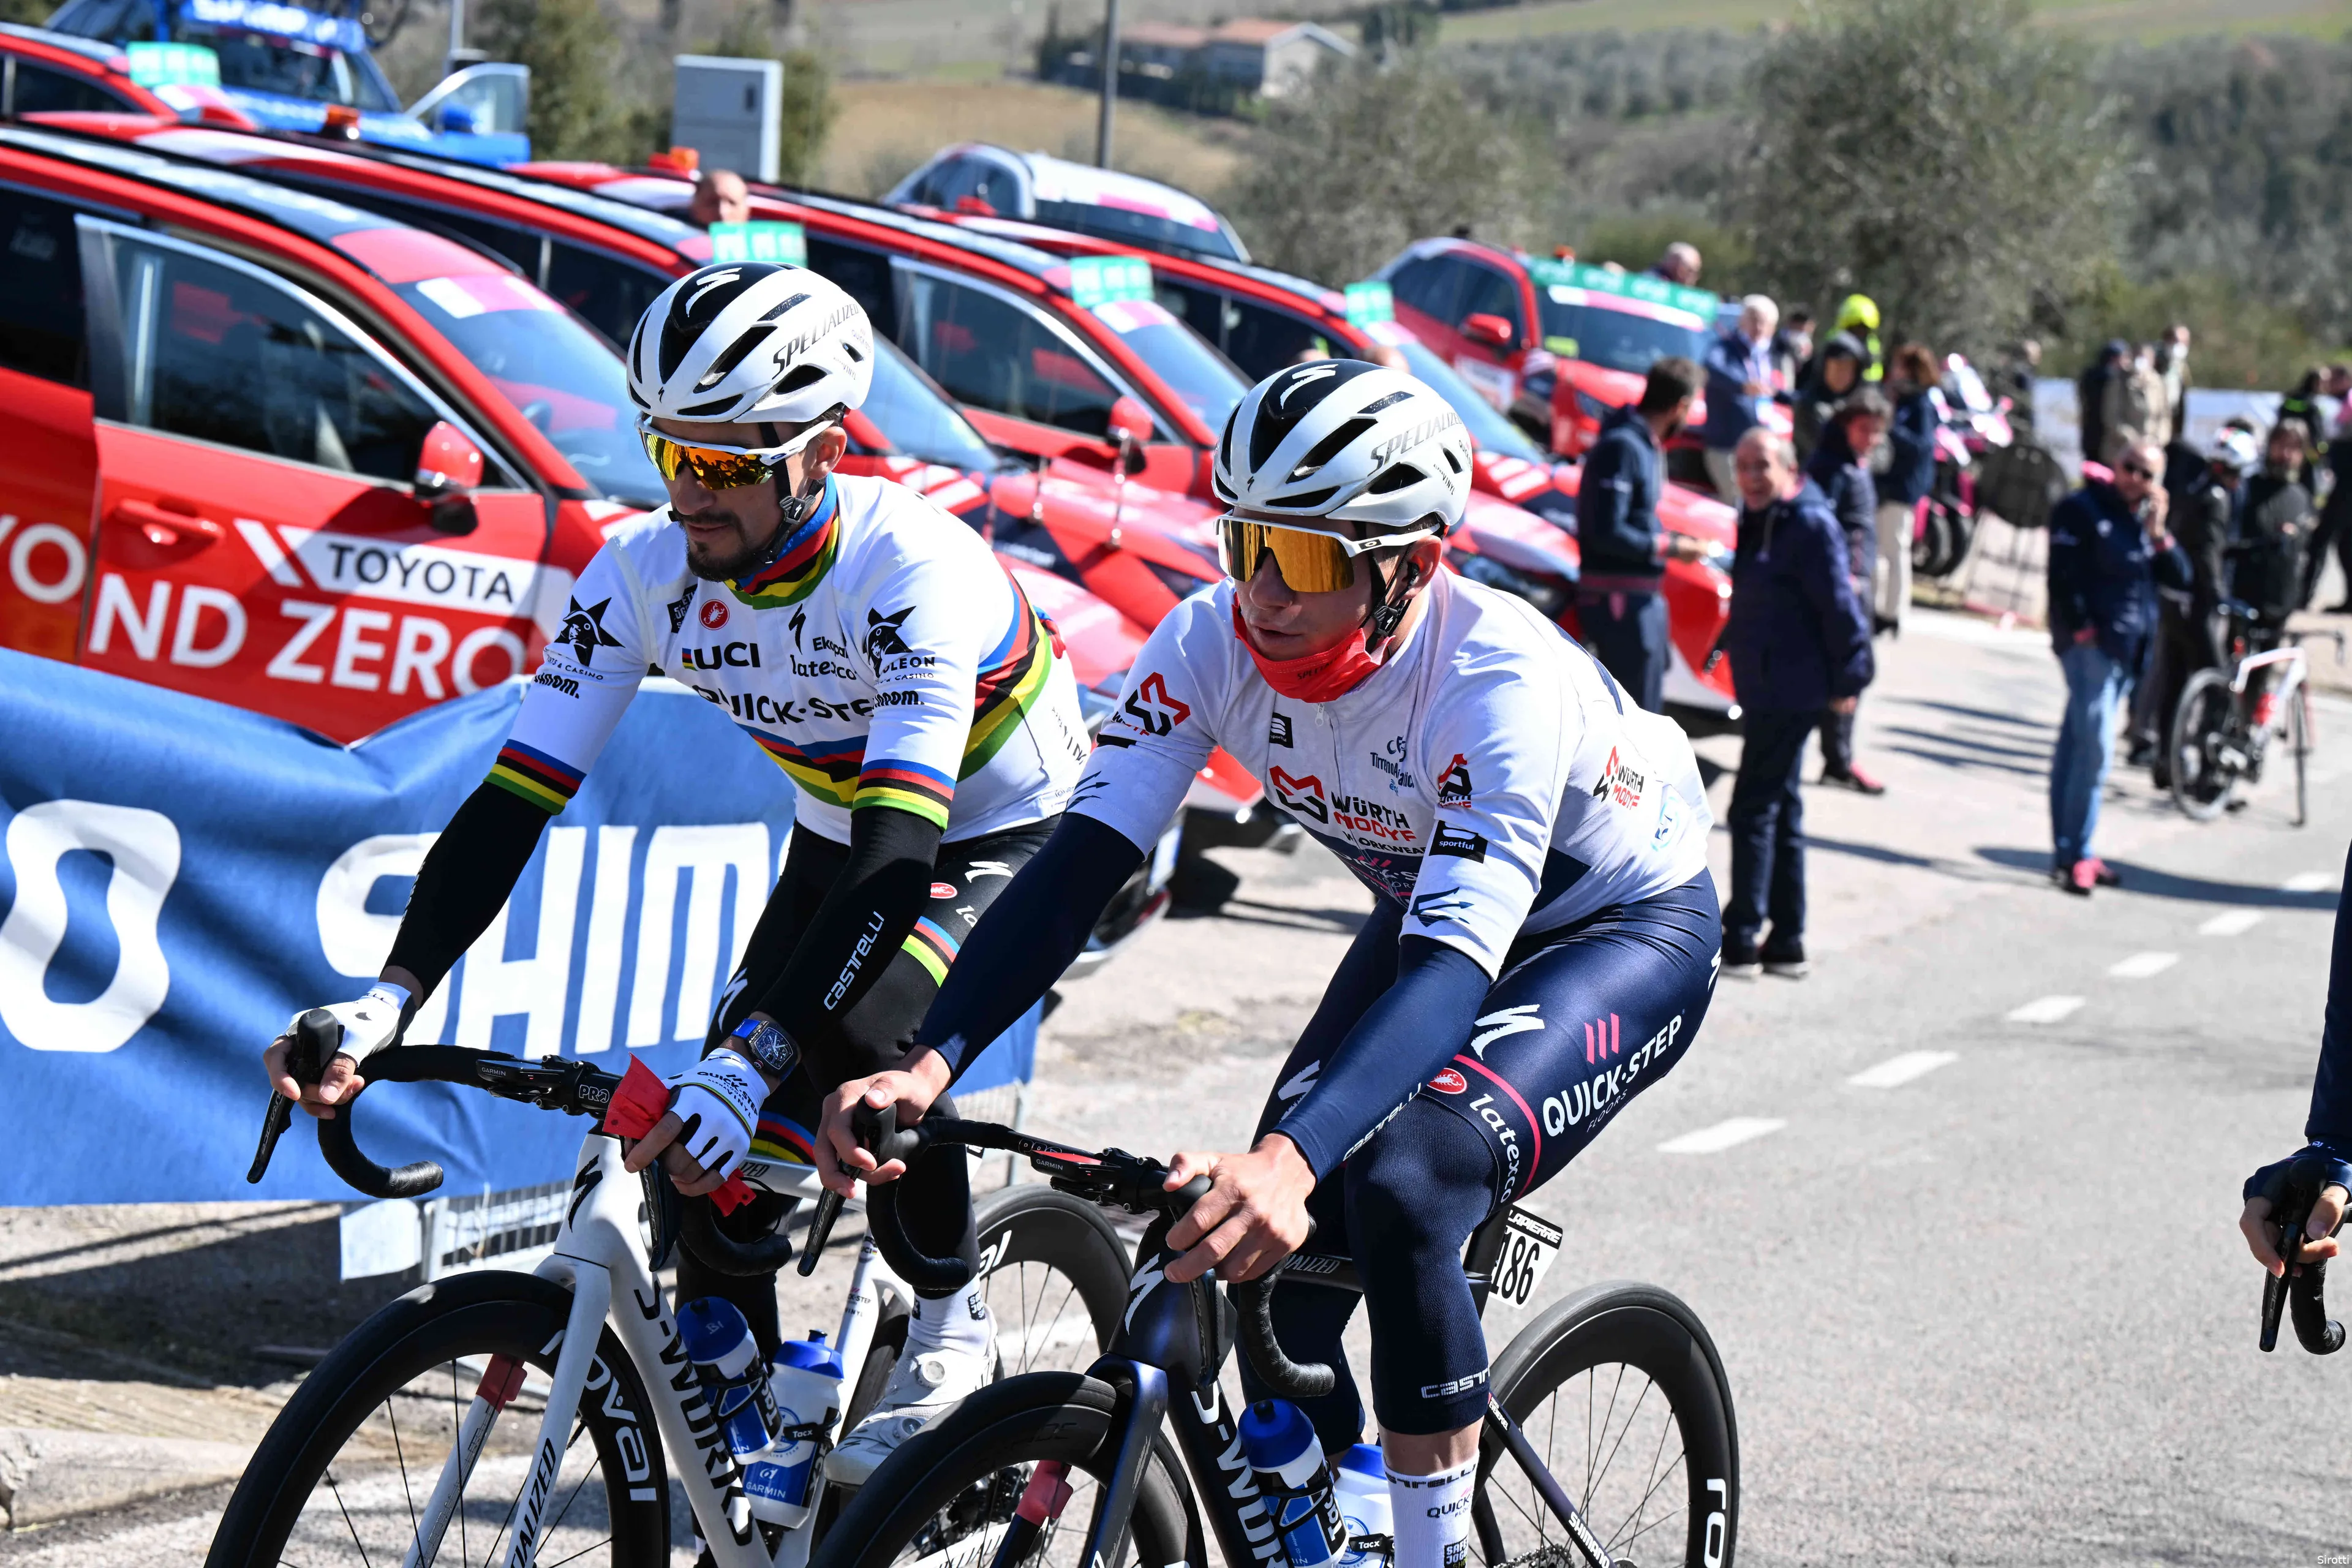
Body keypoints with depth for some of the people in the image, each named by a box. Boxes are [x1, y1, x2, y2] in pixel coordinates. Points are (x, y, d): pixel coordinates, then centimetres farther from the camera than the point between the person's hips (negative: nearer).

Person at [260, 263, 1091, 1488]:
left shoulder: (913, 569, -36)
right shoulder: (646, 572, -19)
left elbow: (902, 851, -44)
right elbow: (516, 800, -20)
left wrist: (751, 1061, -55)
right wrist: (390, 1000, -34)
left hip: (1014, 839, -6)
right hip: (838, 836, 6)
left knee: (857, 1025, -34)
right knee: (714, 1178, -8)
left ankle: (951, 1326, -10)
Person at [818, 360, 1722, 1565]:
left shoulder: (1498, 680, -37)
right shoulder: (1211, 643, -21)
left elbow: (1455, 966, -46)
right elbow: (1079, 862, -25)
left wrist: (1287, 1161, -61)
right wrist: (927, 1066, -40)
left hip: (1629, 930, -6)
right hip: (1429, 916, 6)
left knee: (1401, 1190, -30)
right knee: (1275, 1272, -8)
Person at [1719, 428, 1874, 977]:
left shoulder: (1811, 525, -16)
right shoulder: (1758, 521, 13)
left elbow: (1840, 607, -17)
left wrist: (1847, 678, -17)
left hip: (1789, 691, -10)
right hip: (1765, 687, 10)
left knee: (1754, 809, -8)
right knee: (1781, 811, 14)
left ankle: (1741, 940, -6)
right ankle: (1786, 942, 20)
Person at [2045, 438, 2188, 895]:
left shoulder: (2146, 519, 16)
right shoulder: (2081, 510, -6)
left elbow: (2180, 577, 8)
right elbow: (2063, 575, -12)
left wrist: (2157, 534, -5)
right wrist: (2081, 629, -15)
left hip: (2127, 647, 7)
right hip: (2090, 643, -7)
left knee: (2077, 747, 12)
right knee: (2095, 748, -13)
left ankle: (2069, 852, 14)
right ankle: (2074, 855, -10)